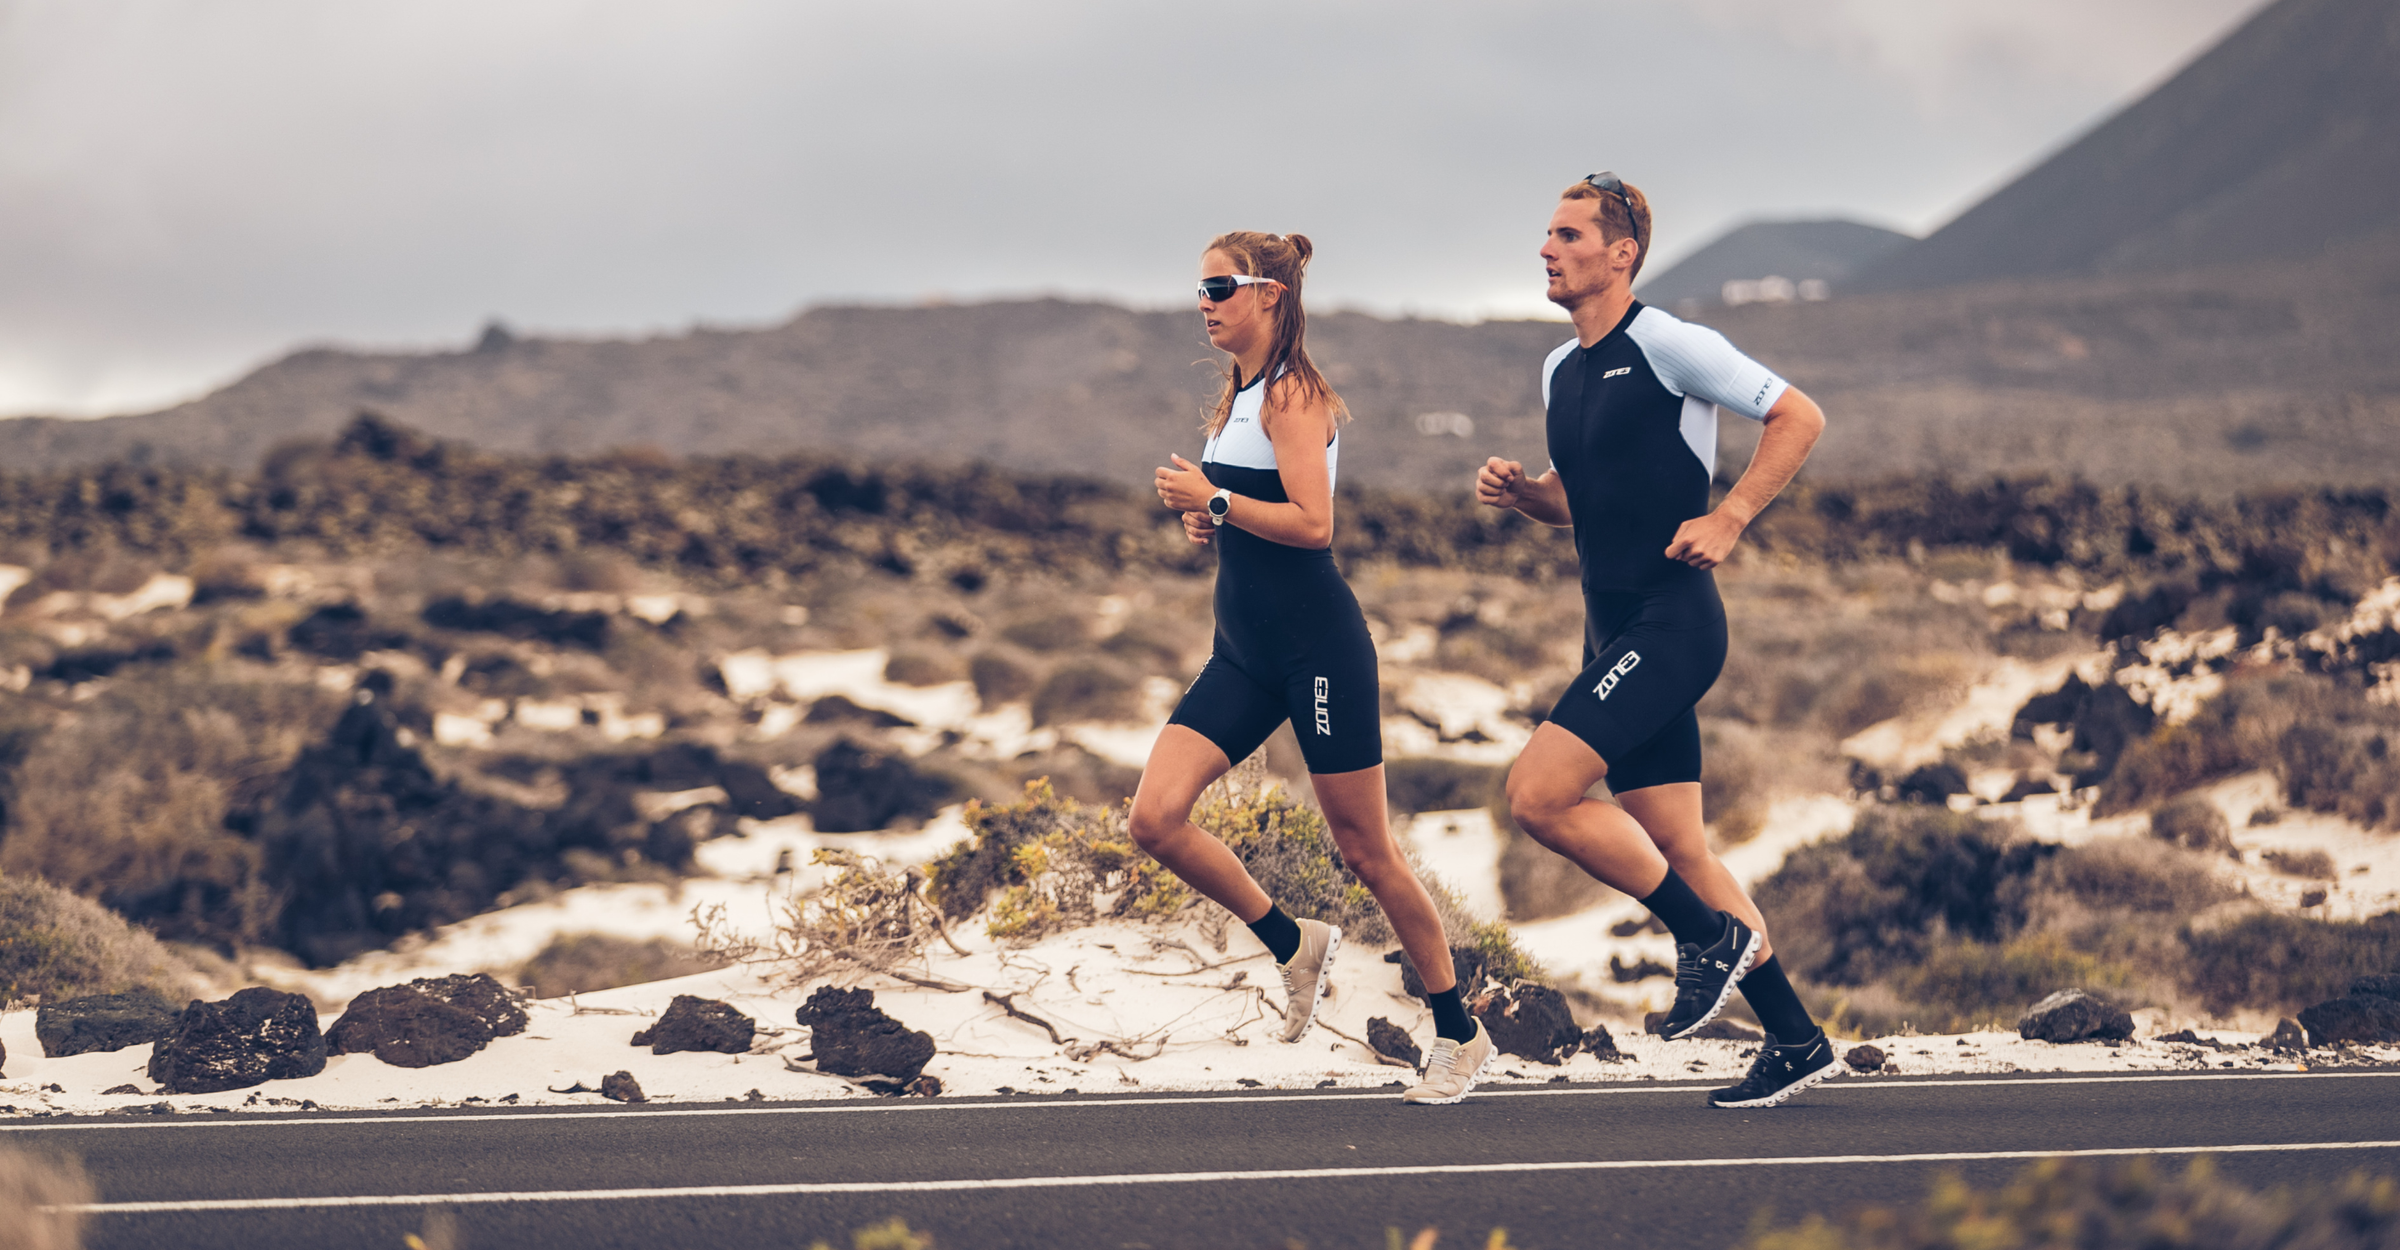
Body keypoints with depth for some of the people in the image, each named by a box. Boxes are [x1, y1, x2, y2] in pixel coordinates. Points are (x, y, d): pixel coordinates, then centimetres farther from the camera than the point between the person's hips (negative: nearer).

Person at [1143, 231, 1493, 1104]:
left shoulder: (1291, 394, -12)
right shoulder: (1236, 397, 15)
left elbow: (1313, 524, -22)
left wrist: (1215, 500, -18)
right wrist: (1207, 524, 6)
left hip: (1318, 645, -8)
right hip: (1245, 648, 8)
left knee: (1365, 849, 0)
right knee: (1155, 817, -9)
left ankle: (1460, 1037, 14)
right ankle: (1294, 946, 11)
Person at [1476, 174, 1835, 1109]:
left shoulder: (1667, 345, -10)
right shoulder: (1560, 371, 15)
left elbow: (1799, 417, -9)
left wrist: (1728, 518, -15)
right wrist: (1520, 492, 7)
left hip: (1669, 621, -9)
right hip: (1615, 631, 9)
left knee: (1538, 793, -17)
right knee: (1675, 846, 8)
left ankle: (1710, 935, -1)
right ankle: (1795, 1042, 15)